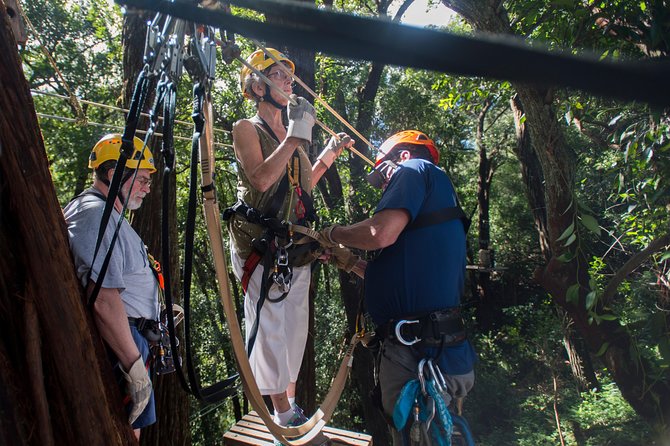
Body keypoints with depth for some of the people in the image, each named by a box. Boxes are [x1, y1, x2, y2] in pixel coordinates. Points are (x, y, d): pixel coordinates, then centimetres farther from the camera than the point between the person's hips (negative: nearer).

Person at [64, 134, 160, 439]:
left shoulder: (108, 215, 21)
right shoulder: (96, 214, -15)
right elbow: (102, 300, -24)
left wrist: (159, 309, 26)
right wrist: (135, 366, -23)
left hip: (128, 337, 11)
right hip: (119, 345, -11)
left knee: (129, 431, 14)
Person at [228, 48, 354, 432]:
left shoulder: (292, 134, 18)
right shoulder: (247, 129, -3)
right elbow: (261, 179, -20)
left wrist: (331, 153, 19)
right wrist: (297, 136, -21)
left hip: (297, 247, 7)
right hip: (263, 246, -7)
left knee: (295, 327, 12)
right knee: (270, 327, -3)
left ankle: (291, 403, 25)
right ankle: (283, 412, 8)